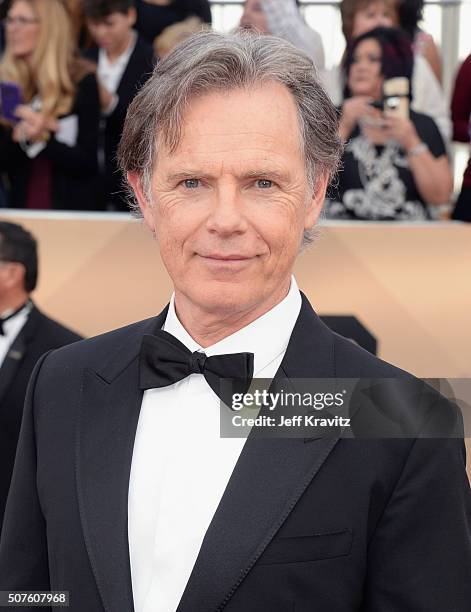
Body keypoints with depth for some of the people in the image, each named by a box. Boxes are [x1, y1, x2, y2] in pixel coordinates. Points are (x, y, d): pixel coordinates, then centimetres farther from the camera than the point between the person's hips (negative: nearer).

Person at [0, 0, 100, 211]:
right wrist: (17, 137, -16)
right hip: (21, 205, 3)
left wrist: (43, 139, -20)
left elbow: (88, 162, -7)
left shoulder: (82, 82, -6)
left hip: (72, 208, -3)